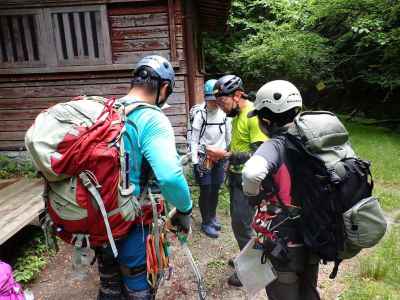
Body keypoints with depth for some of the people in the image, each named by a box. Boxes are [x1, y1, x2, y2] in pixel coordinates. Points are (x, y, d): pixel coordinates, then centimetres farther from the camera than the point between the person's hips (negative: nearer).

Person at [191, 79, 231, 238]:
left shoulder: (224, 114, -1)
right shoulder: (200, 115, -13)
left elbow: (228, 136, 9)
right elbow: (194, 139, -11)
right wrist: (195, 161, -14)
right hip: (204, 158, -4)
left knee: (215, 189, 14)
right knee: (205, 191, 3)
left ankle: (212, 216, 37)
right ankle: (206, 222, 22)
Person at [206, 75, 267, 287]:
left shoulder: (254, 116, -21)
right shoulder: (237, 115, 7)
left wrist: (225, 155, -28)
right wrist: (219, 156, 5)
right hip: (236, 176, 9)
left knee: (241, 224, 1)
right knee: (238, 221, 19)